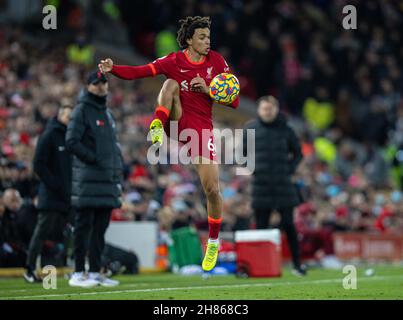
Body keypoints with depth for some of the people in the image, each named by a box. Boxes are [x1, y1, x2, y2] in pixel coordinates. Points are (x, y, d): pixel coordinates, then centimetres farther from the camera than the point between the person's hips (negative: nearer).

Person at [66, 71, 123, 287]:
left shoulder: (107, 113, 21)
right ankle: (78, 273, -5)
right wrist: (94, 159, -16)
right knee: (84, 226, -7)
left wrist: (118, 169, 12)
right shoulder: (82, 110, -3)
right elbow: (71, 142, -12)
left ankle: (95, 272, 12)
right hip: (87, 178, -8)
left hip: (109, 179, 8)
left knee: (100, 228, 8)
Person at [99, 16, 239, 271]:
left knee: (212, 189, -5)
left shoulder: (216, 61, -1)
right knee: (171, 84, -25)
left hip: (201, 128, 1)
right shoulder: (174, 61, -4)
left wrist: (208, 90, -17)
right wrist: (112, 69, -30)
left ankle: (213, 243, 15)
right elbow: (139, 72, -13)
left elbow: (234, 101, -1)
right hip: (177, 122, -1)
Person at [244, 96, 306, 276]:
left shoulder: (285, 130, 3)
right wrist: (251, 167, -1)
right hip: (261, 186, 0)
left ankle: (297, 264, 4)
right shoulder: (251, 129, 3)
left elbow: (298, 153, 13)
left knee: (288, 225, -2)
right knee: (261, 227, 3)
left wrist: (290, 168, -1)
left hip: (283, 185, 0)